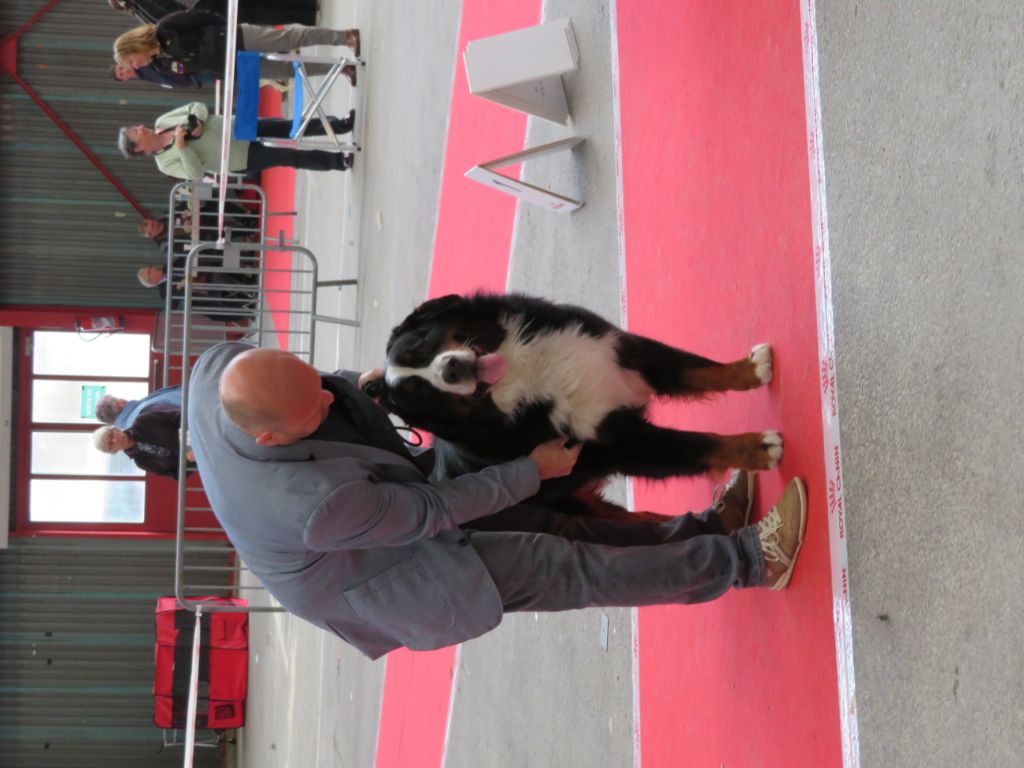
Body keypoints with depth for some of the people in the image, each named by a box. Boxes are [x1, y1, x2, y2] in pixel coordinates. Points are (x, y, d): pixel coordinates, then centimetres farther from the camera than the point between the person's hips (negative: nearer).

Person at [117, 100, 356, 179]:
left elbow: (198, 107, 0)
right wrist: (181, 147, -32)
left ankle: (341, 124, 13)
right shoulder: (166, 163, -14)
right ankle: (338, 161, 11)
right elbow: (196, 173, -22)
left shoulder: (162, 122, -2)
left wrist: (197, 123, -22)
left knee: (293, 127, -2)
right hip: (242, 160, -4)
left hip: (240, 128, 4)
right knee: (294, 158, -7)